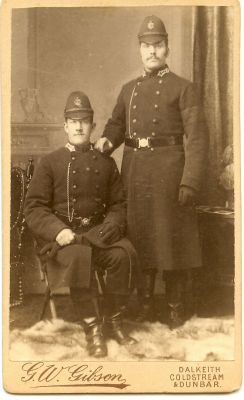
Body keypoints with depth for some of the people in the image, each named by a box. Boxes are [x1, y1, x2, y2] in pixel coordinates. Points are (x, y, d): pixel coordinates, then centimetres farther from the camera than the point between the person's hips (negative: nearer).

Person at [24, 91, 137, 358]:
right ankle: (92, 328, -22)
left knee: (124, 253, -28)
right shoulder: (50, 163, 5)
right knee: (80, 256, -36)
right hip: (61, 234, -3)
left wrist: (112, 224, -8)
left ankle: (113, 322, -9)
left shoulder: (106, 163, 14)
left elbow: (118, 204, 15)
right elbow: (34, 208, -1)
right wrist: (58, 230, -19)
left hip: (98, 232, 3)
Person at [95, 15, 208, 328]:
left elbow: (197, 138, -7)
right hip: (133, 171, 5)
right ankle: (143, 306, 22)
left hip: (168, 169, -4)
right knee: (138, 237, 9)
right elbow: (116, 123, 25)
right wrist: (107, 141, 1)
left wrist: (190, 182, -17)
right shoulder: (128, 89, 16)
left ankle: (177, 310, 15)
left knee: (172, 238, 1)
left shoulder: (183, 88, 0)